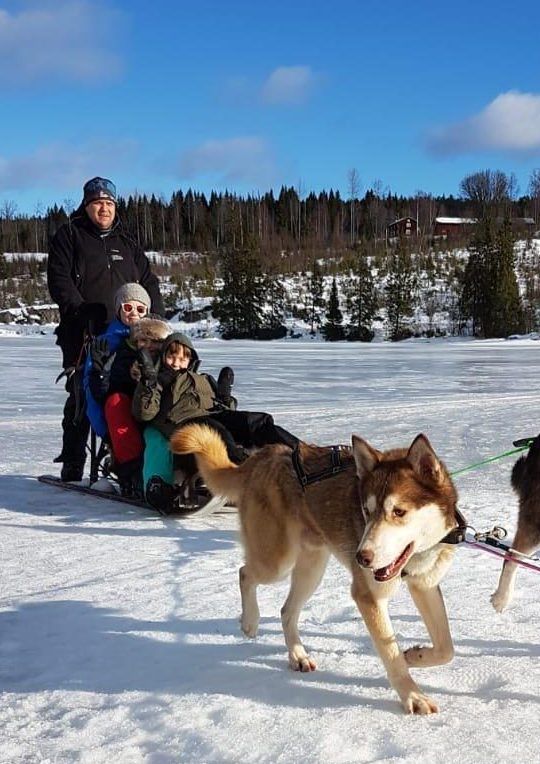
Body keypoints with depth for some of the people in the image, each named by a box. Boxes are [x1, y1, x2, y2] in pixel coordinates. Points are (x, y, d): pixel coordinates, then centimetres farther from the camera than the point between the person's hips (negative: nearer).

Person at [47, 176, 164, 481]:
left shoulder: (126, 243, 20)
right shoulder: (69, 235, 6)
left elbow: (149, 282, 20)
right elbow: (59, 280, -4)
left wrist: (154, 318, 5)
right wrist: (81, 311, -17)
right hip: (83, 334, -4)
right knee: (82, 398, -4)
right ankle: (72, 464, 4)